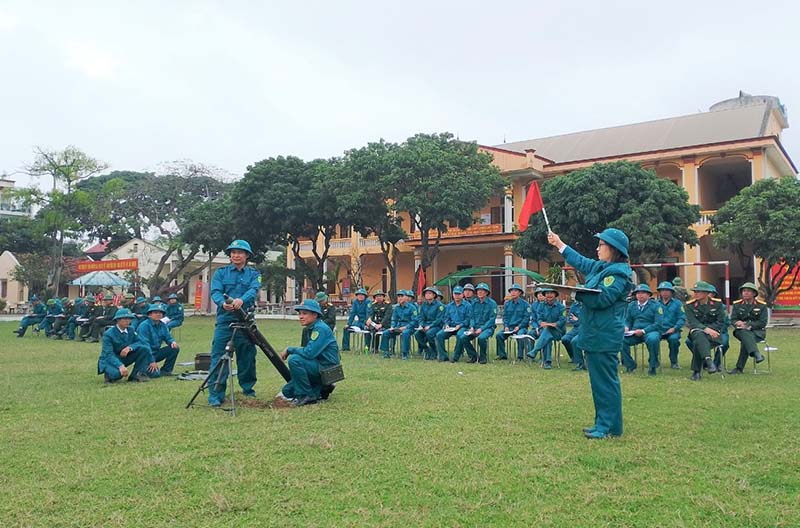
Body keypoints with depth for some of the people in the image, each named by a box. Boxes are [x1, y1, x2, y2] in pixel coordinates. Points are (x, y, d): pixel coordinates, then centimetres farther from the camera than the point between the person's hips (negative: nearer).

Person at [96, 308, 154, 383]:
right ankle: (110, 374, -1)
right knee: (117, 373, -39)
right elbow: (108, 354, -27)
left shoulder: (130, 331, 0)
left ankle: (136, 375, -12)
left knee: (144, 349, -17)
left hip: (125, 358, 6)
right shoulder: (108, 334, -18)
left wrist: (130, 347, -29)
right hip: (109, 360, -5)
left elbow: (141, 342, -7)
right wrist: (120, 366, -43)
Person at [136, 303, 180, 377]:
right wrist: (152, 361, -28)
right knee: (155, 374, -26)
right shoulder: (144, 325, -17)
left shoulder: (163, 325, 6)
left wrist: (173, 342, -21)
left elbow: (168, 338, 7)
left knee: (175, 348, -9)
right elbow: (144, 344, -23)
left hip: (156, 352, 8)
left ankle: (165, 370, 0)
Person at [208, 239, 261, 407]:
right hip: (224, 320, 0)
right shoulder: (220, 272, 10)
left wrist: (241, 300, -32)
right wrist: (223, 303, -28)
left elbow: (254, 290, -10)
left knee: (247, 357, 7)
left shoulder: (253, 274, 9)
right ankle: (215, 395, -4)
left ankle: (248, 390, 23)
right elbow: (215, 292, -5)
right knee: (218, 357, -6)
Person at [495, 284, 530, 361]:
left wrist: (518, 327, -15)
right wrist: (506, 326, -4)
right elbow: (504, 316, 13)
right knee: (499, 335, -20)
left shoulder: (525, 304, 1)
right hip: (509, 327, 4)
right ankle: (502, 355, -9)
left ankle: (520, 356, -26)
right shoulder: (507, 303, 13)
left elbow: (526, 317, -4)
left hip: (521, 327, -4)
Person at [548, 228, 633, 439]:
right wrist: (559, 244, 36)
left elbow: (602, 298, -21)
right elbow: (581, 262, 31)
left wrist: (577, 293, -14)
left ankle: (610, 427, 2)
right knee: (599, 380, 14)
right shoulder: (600, 267, 15)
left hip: (604, 337, -10)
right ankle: (603, 423, 22)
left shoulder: (618, 273, -12)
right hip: (594, 334, 10)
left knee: (605, 381, -5)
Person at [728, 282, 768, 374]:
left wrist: (747, 325, -19)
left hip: (757, 331, -1)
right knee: (745, 334, -37)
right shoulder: (737, 305, 11)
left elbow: (763, 322, -5)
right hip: (741, 331, 2)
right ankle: (756, 354, -55)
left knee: (745, 341, -33)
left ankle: (739, 368, -33)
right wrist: (739, 324, -21)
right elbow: (733, 319, 4)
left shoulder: (762, 305, 4)